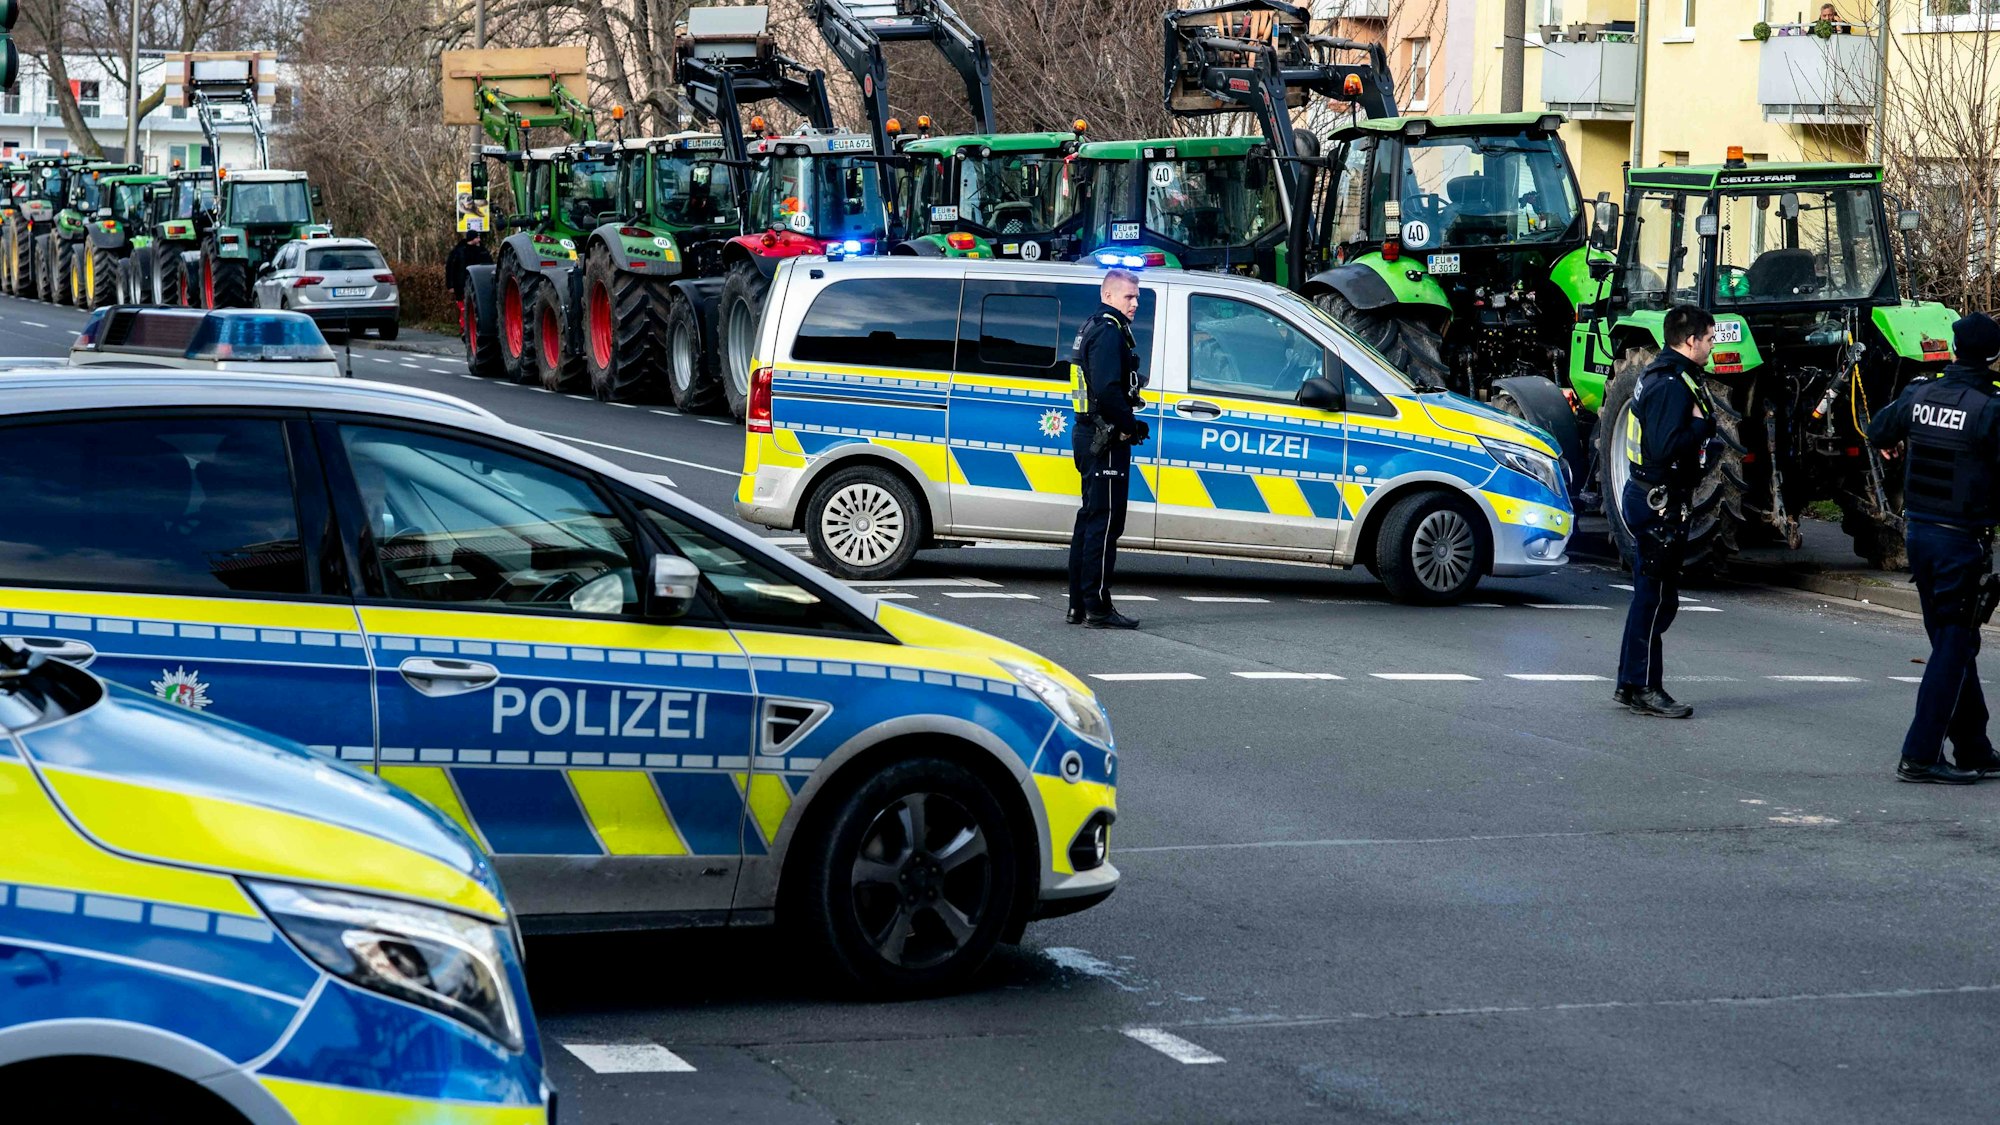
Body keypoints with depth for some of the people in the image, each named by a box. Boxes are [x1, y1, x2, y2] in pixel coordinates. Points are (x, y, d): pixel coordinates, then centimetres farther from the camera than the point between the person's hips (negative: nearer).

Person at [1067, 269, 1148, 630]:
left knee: (1090, 519, 15)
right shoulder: (1109, 331, -14)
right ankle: (1097, 608, -9)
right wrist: (1130, 425, -15)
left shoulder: (1092, 329, 19)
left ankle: (1079, 605, 19)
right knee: (1105, 522, -9)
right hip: (1107, 441, -11)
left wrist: (1127, 424, 14)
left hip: (1089, 435, 11)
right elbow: (1108, 389, -25)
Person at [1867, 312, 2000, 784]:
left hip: (1918, 531, 6)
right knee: (1954, 645, -1)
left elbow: (1878, 431, 19)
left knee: (1952, 642, 15)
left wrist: (1889, 445, 40)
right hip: (1962, 538, -6)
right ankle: (1920, 754, -5)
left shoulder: (1919, 395, 2)